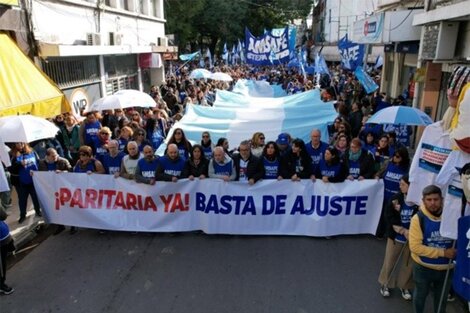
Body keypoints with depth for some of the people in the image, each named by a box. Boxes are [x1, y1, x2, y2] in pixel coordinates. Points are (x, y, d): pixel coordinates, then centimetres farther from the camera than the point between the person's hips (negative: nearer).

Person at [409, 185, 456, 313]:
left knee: (442, 299, 23)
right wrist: (442, 252, -24)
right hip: (423, 268, -2)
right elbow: (415, 247, -24)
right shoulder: (418, 218, -20)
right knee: (420, 296, 22)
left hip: (446, 268, 2)